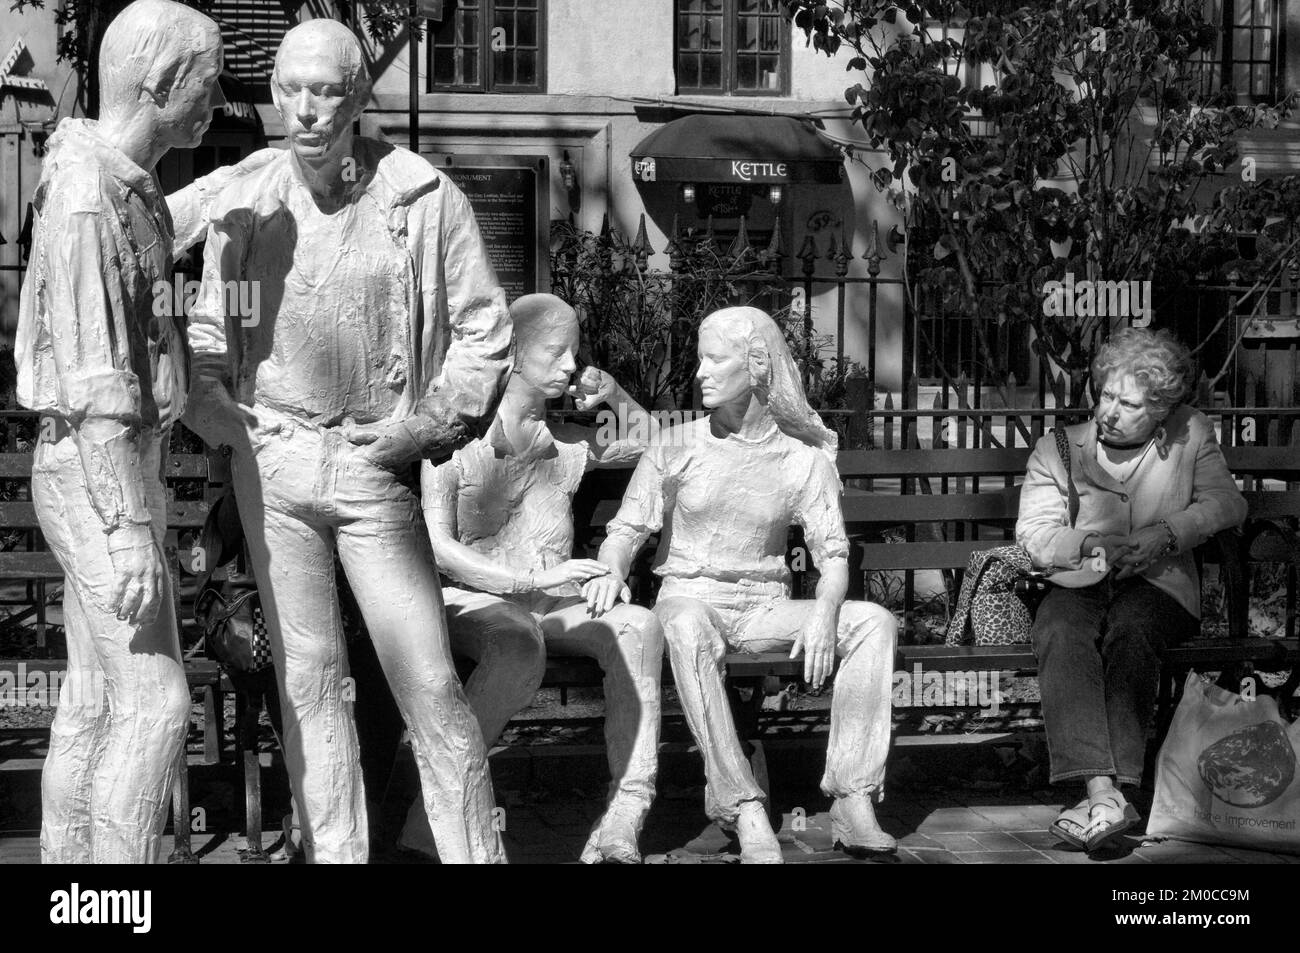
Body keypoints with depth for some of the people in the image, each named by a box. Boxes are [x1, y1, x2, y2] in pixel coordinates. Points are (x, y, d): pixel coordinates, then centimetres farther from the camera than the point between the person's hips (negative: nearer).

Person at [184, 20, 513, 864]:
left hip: (373, 467, -2)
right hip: (271, 464, 3)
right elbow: (209, 333, 16)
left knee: (429, 683, -4)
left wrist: (433, 424, -8)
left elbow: (485, 326, 1)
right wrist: (212, 410, -1)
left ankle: (478, 854, 8)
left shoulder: (424, 197, -5)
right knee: (308, 676, 7)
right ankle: (334, 854, 16)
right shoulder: (243, 210, 3)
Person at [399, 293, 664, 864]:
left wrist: (614, 395, 13)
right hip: (475, 601, -5)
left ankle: (623, 819, -34)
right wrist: (535, 579, -18)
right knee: (519, 649, -40)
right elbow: (437, 548, -8)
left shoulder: (564, 443, 16)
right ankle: (430, 821, -33)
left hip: (555, 603, 5)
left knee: (639, 625, -27)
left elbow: (645, 445, 34)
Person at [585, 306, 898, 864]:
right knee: (687, 628, -39)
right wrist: (612, 572, -23)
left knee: (874, 623, -23)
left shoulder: (806, 456, 5)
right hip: (691, 599, -2)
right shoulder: (677, 448, 4)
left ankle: (853, 801, -28)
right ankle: (745, 811, -40)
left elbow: (833, 555, 1)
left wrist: (824, 612, -20)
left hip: (765, 608, 2)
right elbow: (627, 529, 1)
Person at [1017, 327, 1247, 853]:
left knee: (1131, 629, -37)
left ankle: (1116, 785, -44)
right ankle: (1103, 792, -46)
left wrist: (1168, 533, -11)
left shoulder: (1192, 433, 12)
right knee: (1062, 634, -35)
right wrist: (1091, 544, -16)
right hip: (1077, 585, 1)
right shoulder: (1056, 449, 10)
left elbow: (1227, 503, 7)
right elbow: (1034, 535, 4)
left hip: (1156, 584, -1)